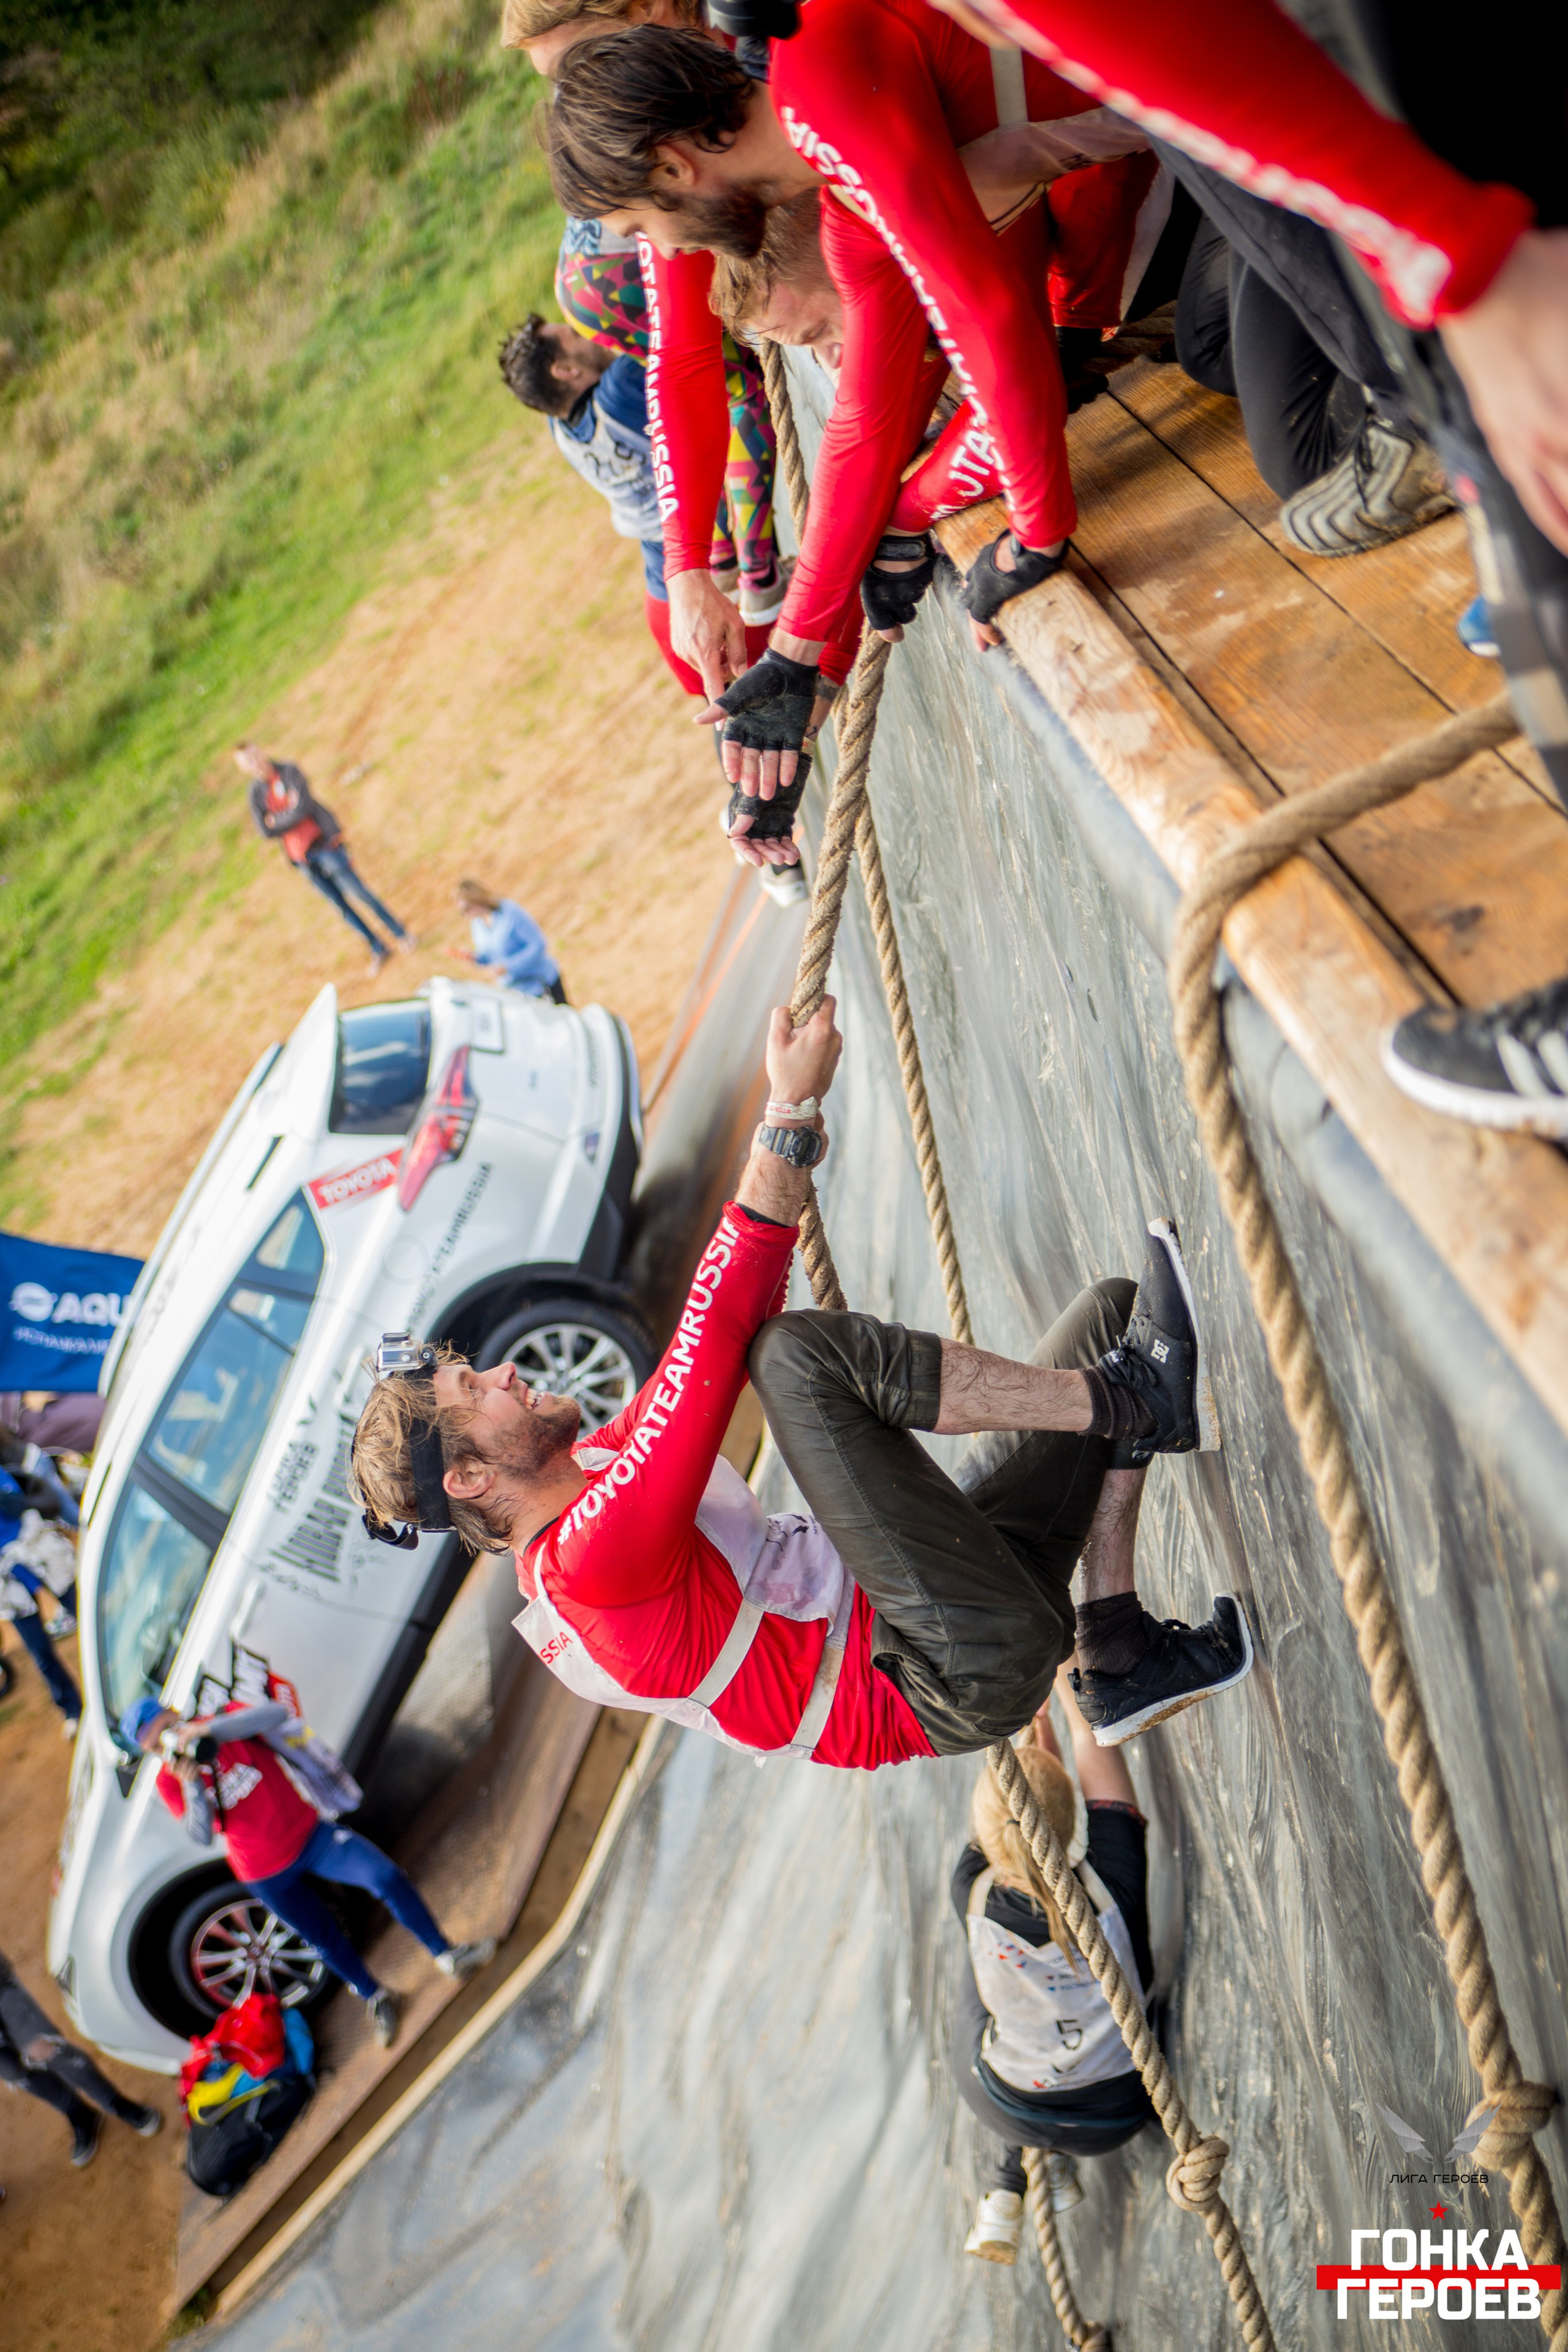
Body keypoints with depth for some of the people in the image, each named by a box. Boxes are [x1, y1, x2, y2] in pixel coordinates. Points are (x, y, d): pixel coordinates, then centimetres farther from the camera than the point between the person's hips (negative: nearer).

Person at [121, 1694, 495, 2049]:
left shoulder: (225, 1719, -9)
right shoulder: (170, 1782, -7)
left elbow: (276, 1713, -31)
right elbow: (201, 1835, -18)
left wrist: (209, 1729, -38)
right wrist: (191, 1783, -32)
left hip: (308, 1831, -1)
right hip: (267, 1872, 1)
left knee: (388, 1878, -17)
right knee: (324, 1938, 12)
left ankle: (445, 1954, 1)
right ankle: (375, 1997, 40)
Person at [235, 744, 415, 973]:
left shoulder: (289, 771, -10)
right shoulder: (255, 791, 1)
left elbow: (303, 809, -21)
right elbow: (266, 831, -7)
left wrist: (278, 820, -8)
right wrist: (291, 815, -12)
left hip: (324, 844, -4)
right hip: (301, 857, 4)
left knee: (359, 892, -2)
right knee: (339, 904, 9)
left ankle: (401, 934, 15)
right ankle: (377, 949, 21)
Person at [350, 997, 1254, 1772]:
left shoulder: (592, 1471, 11)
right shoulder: (593, 1555, -18)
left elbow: (727, 1327, 15)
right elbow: (713, 1336, -25)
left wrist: (792, 1146, 5)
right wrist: (793, 1112, -22)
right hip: (964, 1676, -10)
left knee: (1109, 1311, 13)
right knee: (801, 1351, -28)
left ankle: (1120, 1660, 3)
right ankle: (1143, 1403, -14)